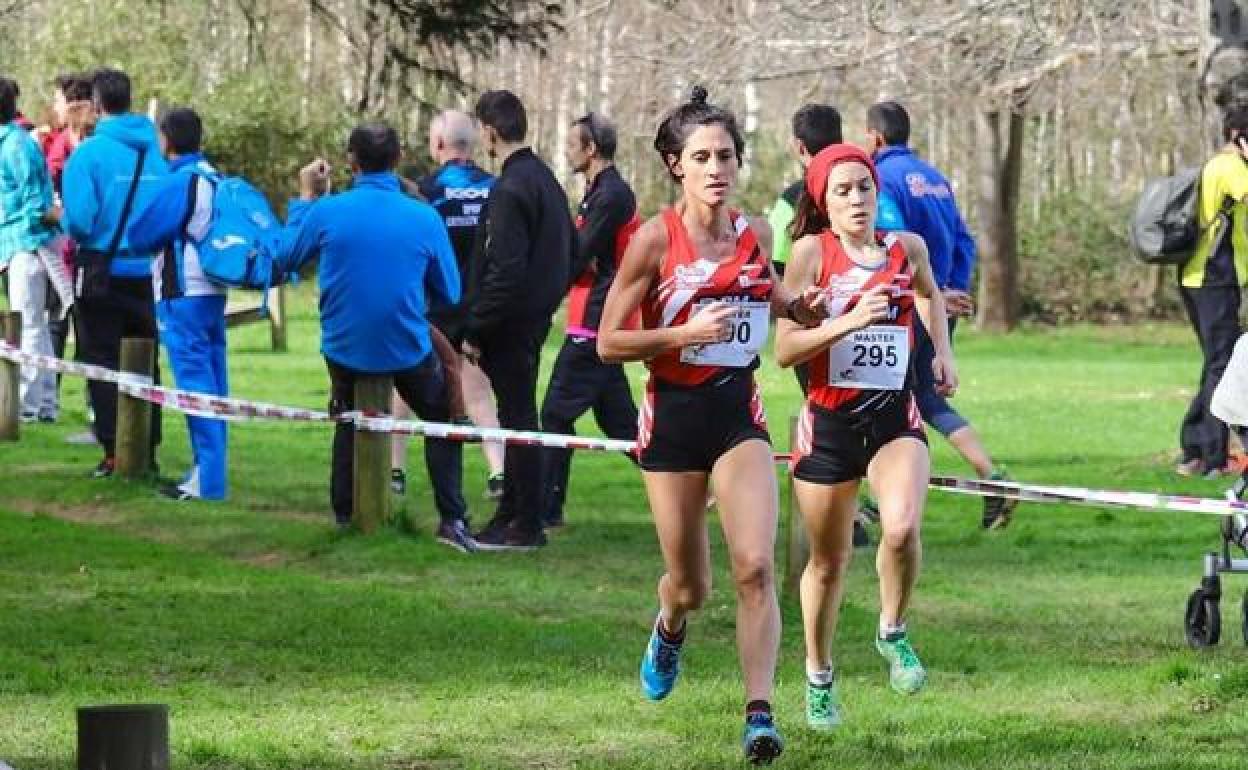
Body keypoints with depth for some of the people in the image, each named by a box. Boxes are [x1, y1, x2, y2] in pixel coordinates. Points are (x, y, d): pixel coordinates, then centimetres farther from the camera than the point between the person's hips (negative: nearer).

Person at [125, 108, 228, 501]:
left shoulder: (177, 182, -16)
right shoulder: (215, 180, 9)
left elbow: (138, 234, -12)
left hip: (183, 295, -8)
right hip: (214, 291, 8)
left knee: (195, 380, -7)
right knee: (213, 380, 11)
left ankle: (207, 478, -9)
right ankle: (210, 469, 17)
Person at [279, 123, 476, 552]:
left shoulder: (326, 212, -14)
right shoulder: (424, 218, -13)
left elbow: (287, 256, 6)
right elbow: (450, 292, -2)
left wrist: (306, 198, 15)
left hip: (344, 347, 1)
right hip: (407, 350, -1)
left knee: (349, 420, 28)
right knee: (442, 422, 18)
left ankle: (344, 515, 29)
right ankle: (451, 520, 6)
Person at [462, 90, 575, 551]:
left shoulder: (510, 190, -18)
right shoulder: (546, 179, 11)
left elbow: (504, 271, -23)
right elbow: (572, 249, 19)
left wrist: (476, 330, -17)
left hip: (510, 323, -9)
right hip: (538, 316, 10)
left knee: (517, 419, -4)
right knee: (518, 416, 16)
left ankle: (526, 528, 0)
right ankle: (510, 515, 24)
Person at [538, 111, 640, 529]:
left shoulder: (610, 196, -16)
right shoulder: (603, 192, 17)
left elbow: (576, 260, -17)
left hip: (593, 322, -10)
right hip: (604, 321, 10)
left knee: (557, 413, -7)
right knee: (616, 415, 16)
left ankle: (547, 508, -6)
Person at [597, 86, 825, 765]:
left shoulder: (756, 233, 3)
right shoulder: (657, 238, -10)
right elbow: (609, 342, -10)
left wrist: (796, 304, 5)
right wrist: (688, 333, -22)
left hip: (739, 413, 2)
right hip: (673, 416, -2)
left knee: (755, 566, -17)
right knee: (691, 586, 10)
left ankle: (760, 715, -15)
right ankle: (670, 628, 47)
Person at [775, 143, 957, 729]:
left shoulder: (907, 249, 4)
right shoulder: (812, 252, -7)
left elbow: (928, 293, 29)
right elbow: (785, 350, -11)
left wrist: (943, 351, 16)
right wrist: (850, 320, -23)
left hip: (895, 416, 1)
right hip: (829, 421, -1)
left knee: (902, 528, -26)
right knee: (828, 563, 12)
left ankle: (893, 633, 1)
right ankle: (819, 678, 34)